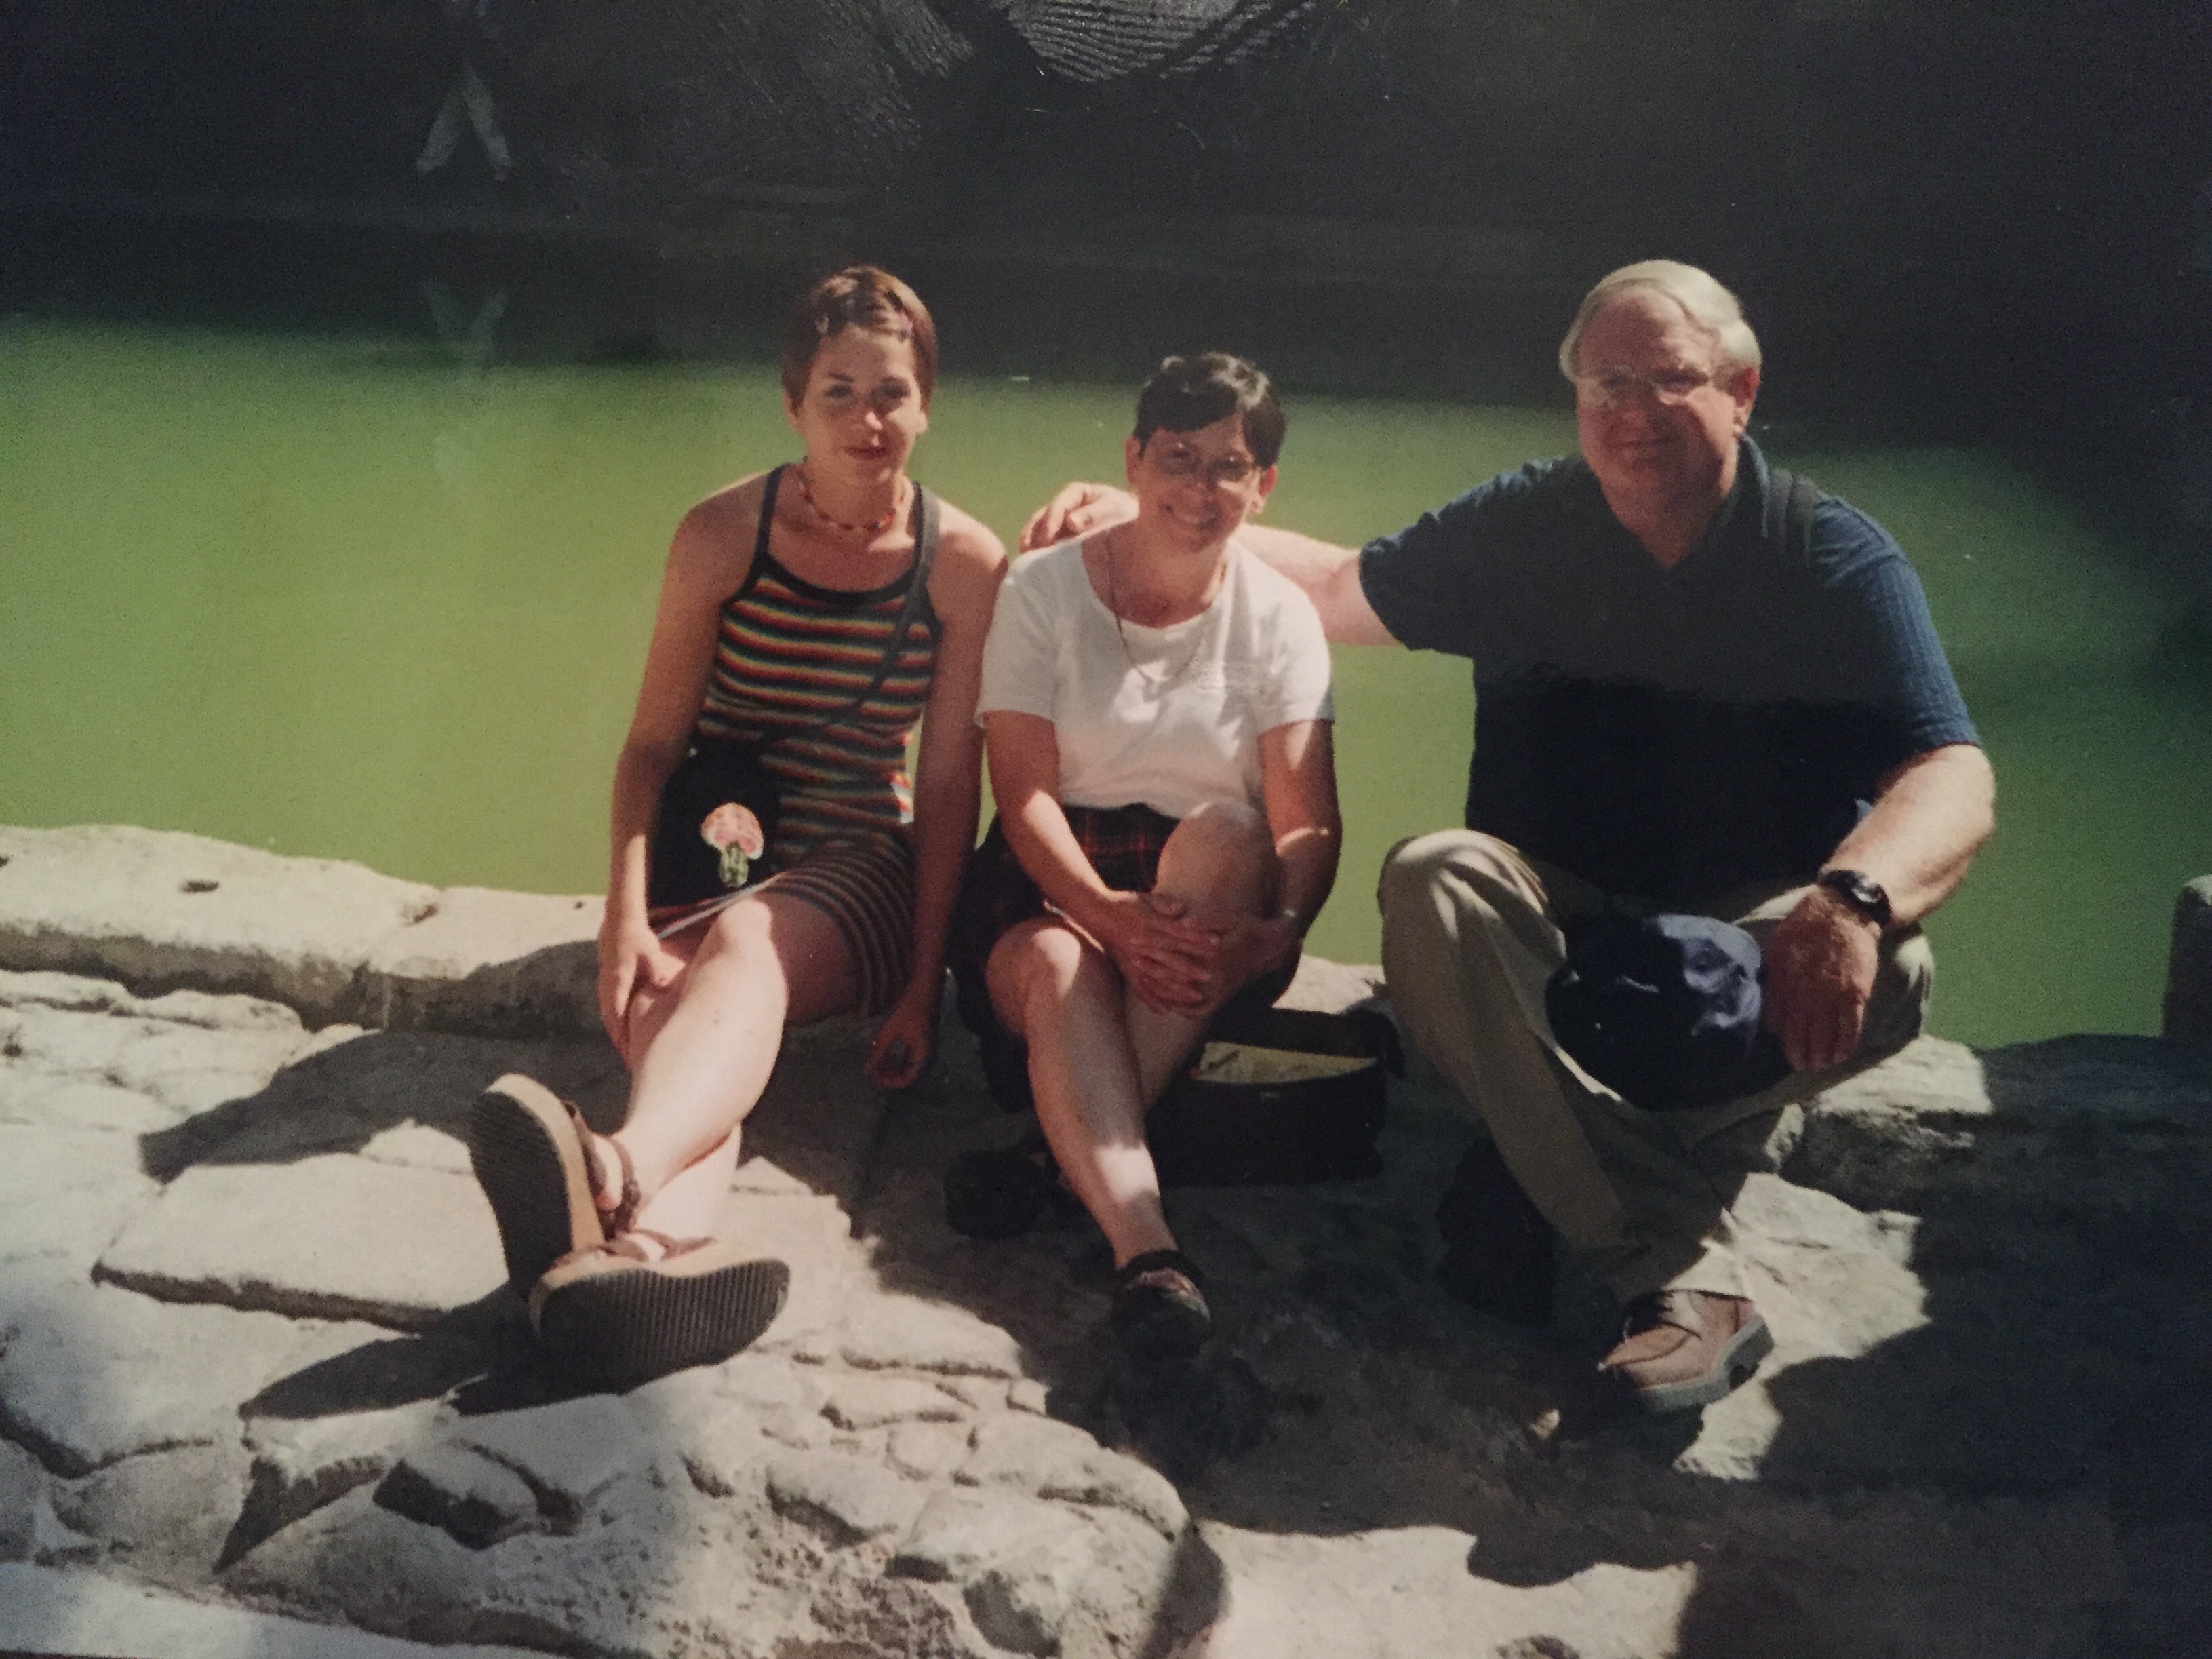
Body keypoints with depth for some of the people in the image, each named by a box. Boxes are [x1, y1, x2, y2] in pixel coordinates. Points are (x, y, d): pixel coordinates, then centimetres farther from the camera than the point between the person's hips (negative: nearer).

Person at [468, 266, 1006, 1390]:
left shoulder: (963, 563, -2)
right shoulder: (723, 534, -1)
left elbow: (950, 786, -2)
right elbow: (653, 742, -3)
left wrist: (923, 982, -8)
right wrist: (625, 914, -20)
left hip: (856, 875, -1)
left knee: (747, 942, -37)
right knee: (664, 1004, -34)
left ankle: (617, 1174, -69)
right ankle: (662, 1242, -67)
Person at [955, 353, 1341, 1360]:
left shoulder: (1279, 616, 3)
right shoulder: (1042, 590, 0)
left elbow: (1307, 817, -8)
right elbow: (1023, 794, -10)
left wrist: (1278, 930, -31)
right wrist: (1110, 916, -30)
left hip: (1213, 906, 1)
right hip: (1053, 889, -1)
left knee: (1222, 832, -32)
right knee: (1060, 970, -34)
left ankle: (1076, 1150, -31)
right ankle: (1144, 1249, -51)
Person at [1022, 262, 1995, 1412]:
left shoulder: (1836, 561, -6)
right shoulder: (1524, 528, 3)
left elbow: (1954, 781, -18)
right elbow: (1341, 591, 18)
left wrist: (1850, 898, -41)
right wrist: (1149, 522, 10)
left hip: (1753, 945, -1)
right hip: (1555, 928, 2)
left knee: (1882, 967, -34)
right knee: (1433, 879, -32)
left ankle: (1540, 1158, -20)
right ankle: (1683, 1271, -39)